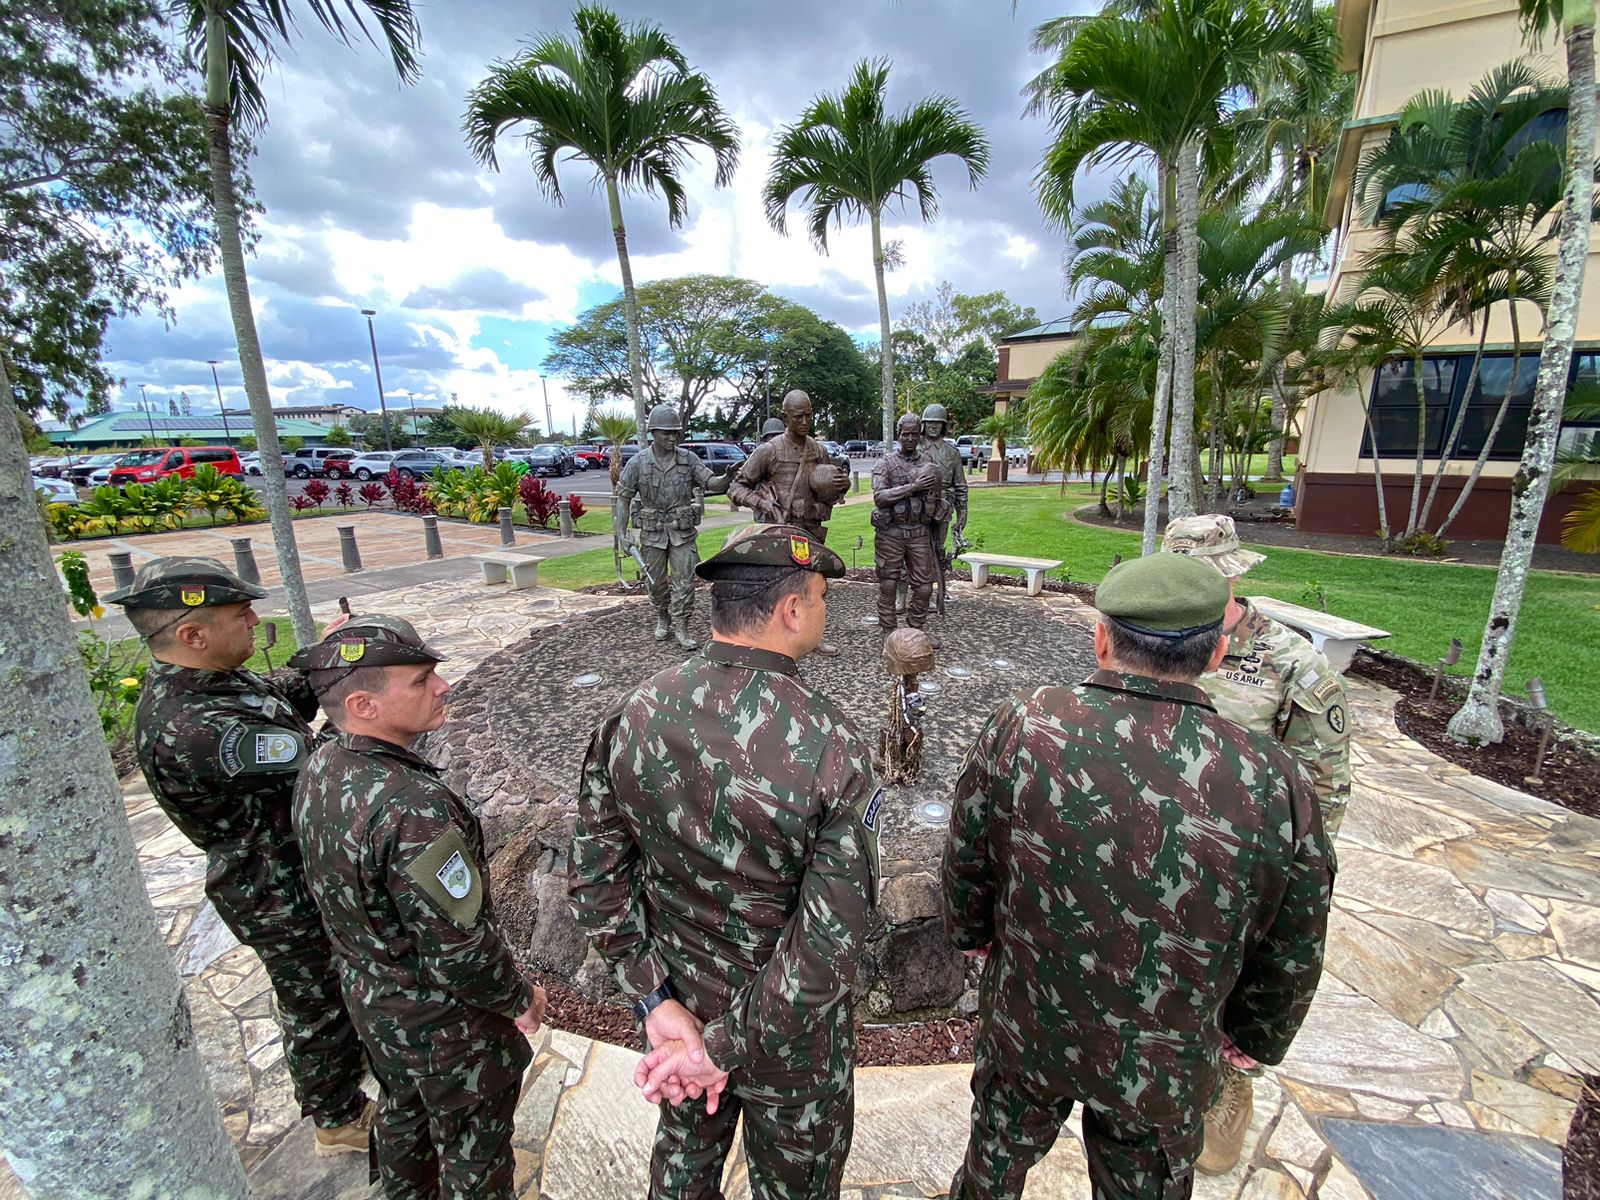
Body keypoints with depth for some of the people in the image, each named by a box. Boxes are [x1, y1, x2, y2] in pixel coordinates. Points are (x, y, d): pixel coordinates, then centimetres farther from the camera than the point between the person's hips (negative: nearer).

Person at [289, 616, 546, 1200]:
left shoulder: (319, 768, -11)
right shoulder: (412, 807, -39)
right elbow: (460, 952, -31)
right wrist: (522, 998, -13)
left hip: (367, 994, 8)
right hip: (442, 1020, -8)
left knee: (404, 1109, 33)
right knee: (473, 1148, 19)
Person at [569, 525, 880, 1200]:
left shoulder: (633, 716, -18)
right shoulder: (831, 751, -31)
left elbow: (595, 878, -11)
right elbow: (828, 946, -27)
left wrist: (657, 1002, -7)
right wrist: (724, 1048, -15)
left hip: (679, 998, 4)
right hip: (792, 1039, -3)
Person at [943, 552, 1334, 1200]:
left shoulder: (1021, 728, -25)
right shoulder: (1274, 784, -23)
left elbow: (967, 857, -9)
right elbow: (1291, 954, -7)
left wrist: (971, 928, 12)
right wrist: (1255, 1036, 14)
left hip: (1025, 1030, 0)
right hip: (1166, 1070, 1)